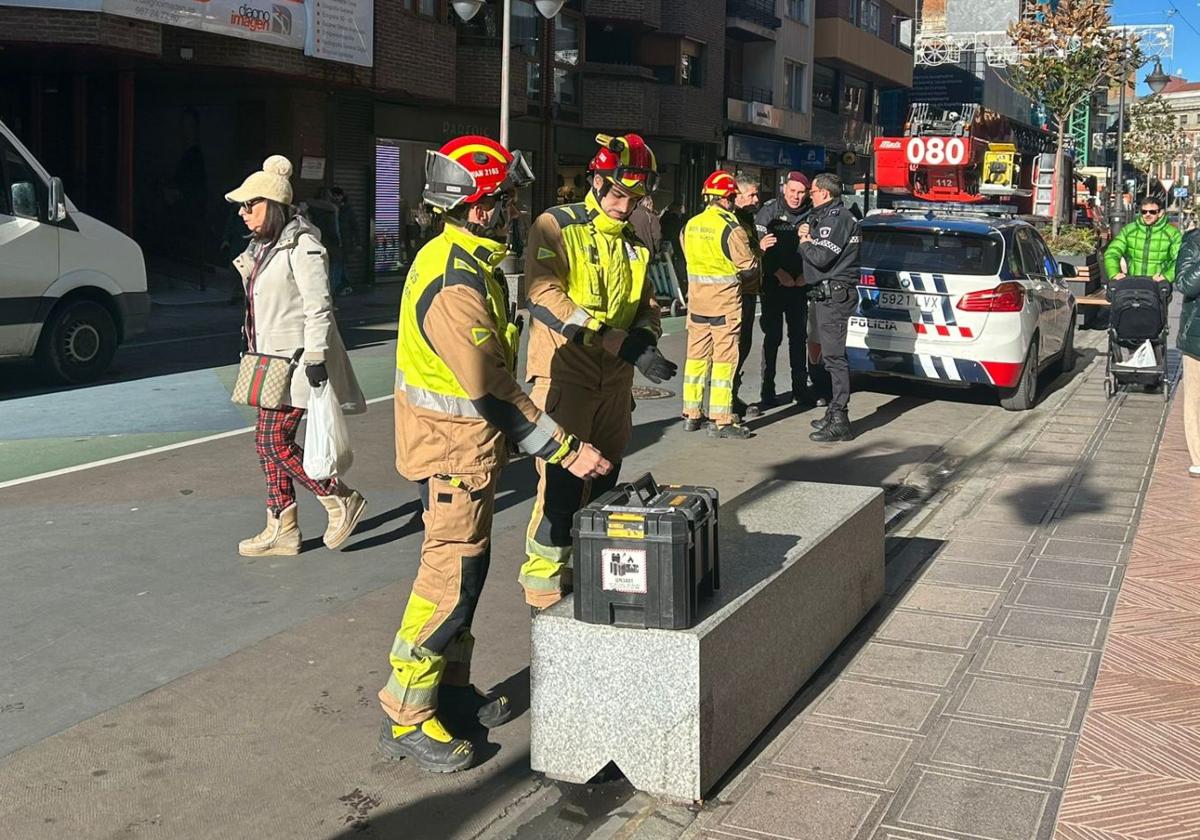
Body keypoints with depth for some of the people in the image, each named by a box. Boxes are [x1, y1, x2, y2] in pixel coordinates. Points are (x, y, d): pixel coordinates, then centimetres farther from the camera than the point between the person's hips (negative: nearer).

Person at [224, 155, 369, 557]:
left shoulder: (301, 246, -15)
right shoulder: (264, 246, 14)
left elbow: (318, 307, -19)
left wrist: (315, 357, -23)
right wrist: (253, 350, 23)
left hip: (296, 360, -10)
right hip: (272, 359, 10)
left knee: (274, 441, -10)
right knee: (268, 442, 9)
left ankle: (342, 500, 5)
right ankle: (282, 529, 18)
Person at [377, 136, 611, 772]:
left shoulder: (459, 259, 7)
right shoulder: (456, 287, -26)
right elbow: (493, 394, -28)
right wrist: (564, 451, -24)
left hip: (468, 441, 10)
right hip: (454, 447, -10)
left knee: (466, 567, 17)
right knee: (450, 576, -4)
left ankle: (450, 687, 30)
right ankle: (406, 715, 6)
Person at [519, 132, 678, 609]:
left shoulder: (633, 243, 14)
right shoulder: (556, 227, -8)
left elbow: (647, 306, 18)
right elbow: (546, 297, -20)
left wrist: (645, 338, -9)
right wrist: (623, 344, -24)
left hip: (615, 383, 7)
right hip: (564, 377, -7)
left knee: (603, 483, 12)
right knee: (562, 485, -7)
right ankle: (543, 585, 6)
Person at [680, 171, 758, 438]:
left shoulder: (691, 225, 5)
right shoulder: (730, 227, -15)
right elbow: (749, 266, -12)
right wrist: (738, 277, 9)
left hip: (696, 300, 6)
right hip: (725, 300, -6)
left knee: (696, 356, 13)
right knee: (724, 358, -2)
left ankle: (692, 414, 19)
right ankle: (721, 421, -2)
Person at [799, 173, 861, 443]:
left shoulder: (836, 219, -13)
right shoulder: (826, 216, 22)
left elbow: (821, 257, -22)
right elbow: (819, 253, 21)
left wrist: (805, 242, -4)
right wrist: (808, 237, 5)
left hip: (834, 295, -11)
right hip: (830, 295, 11)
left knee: (834, 355, -11)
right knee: (832, 355, 15)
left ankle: (839, 422, -11)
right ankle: (835, 413, 23)